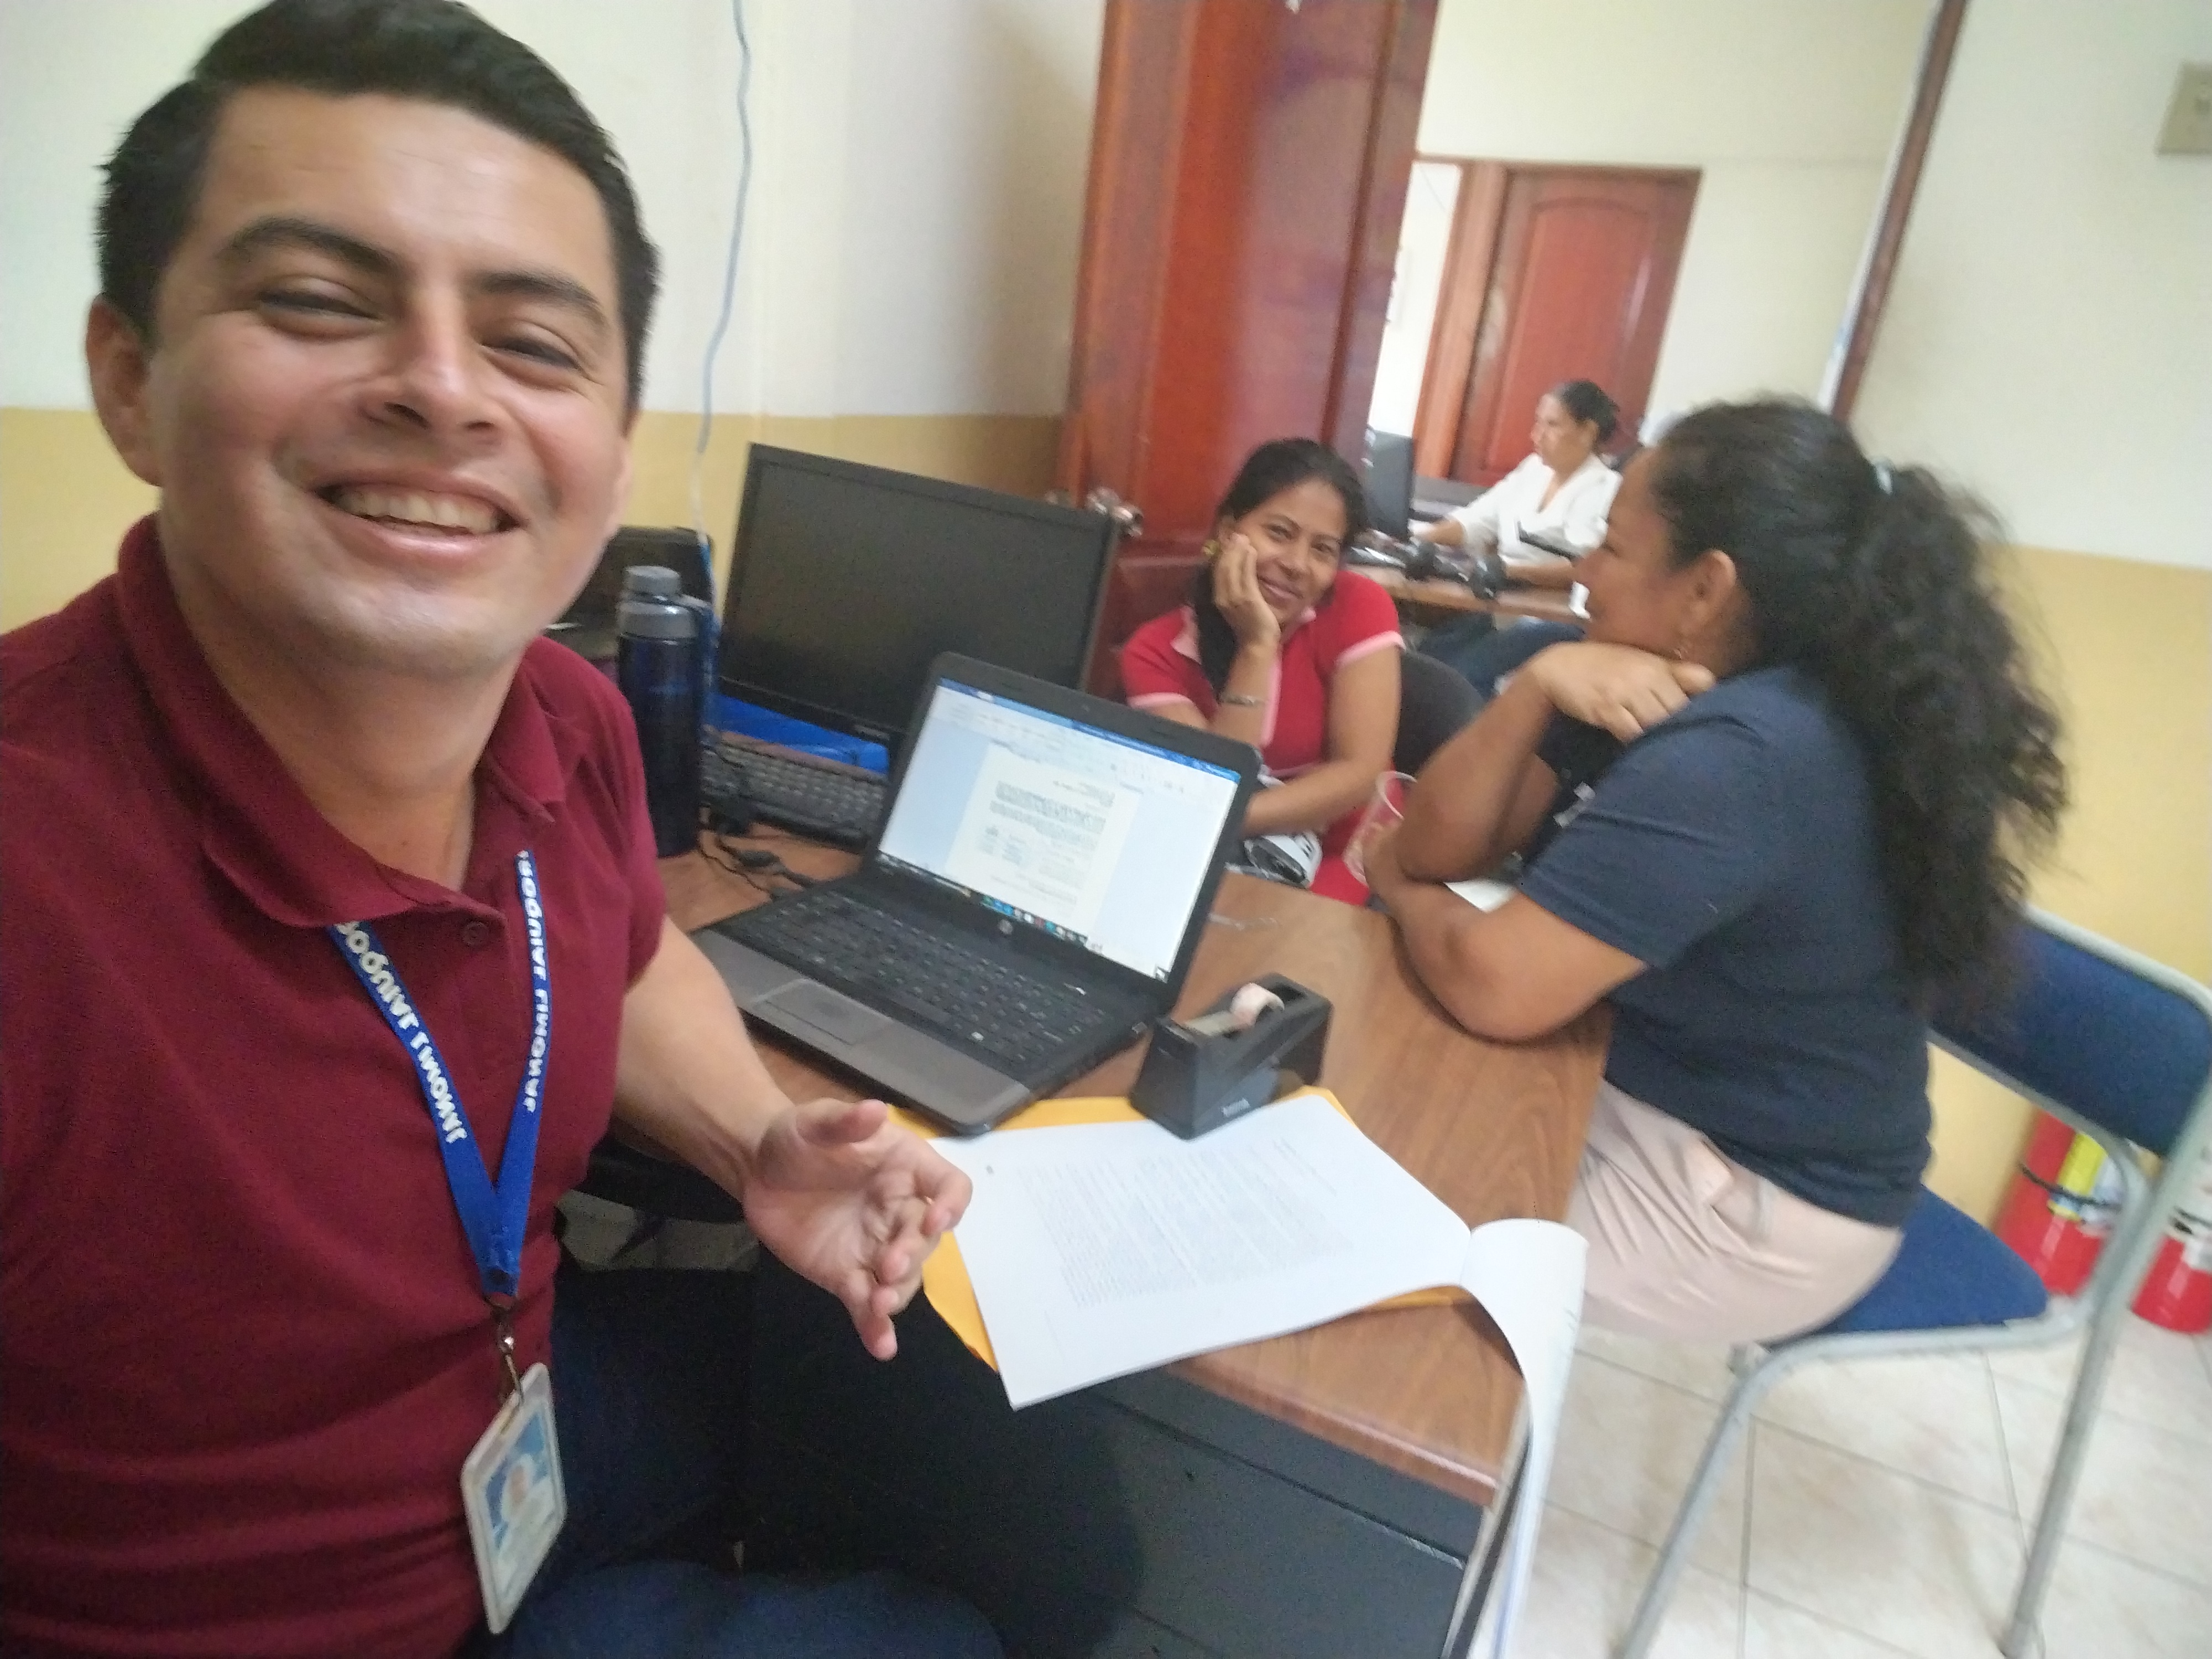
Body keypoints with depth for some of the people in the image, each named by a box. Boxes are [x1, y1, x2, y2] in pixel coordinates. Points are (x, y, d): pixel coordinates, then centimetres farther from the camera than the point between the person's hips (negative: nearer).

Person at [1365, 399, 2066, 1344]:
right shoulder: (1677, 699, 2)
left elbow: (1493, 987, -33)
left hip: (1751, 1206, -8)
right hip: (1659, 1100, 8)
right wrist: (1534, 690, -18)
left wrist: (1404, 893, -12)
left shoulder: (1736, 759, -29)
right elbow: (1438, 847, -2)